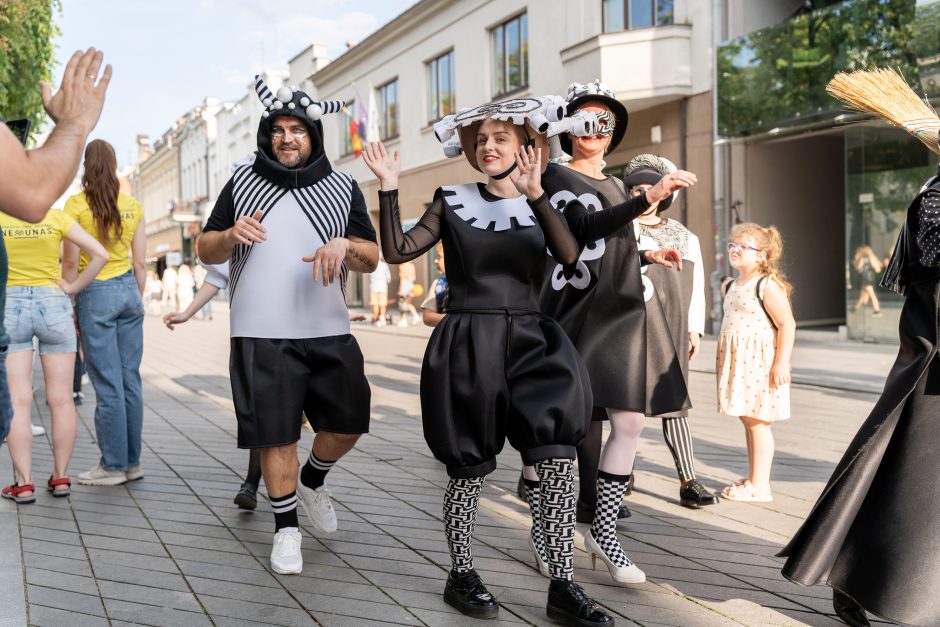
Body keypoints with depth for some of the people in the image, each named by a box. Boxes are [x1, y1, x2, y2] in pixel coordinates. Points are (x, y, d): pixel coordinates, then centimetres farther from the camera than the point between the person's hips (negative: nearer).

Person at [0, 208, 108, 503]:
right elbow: (100, 255, -9)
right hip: (53, 305, 0)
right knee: (61, 399, 6)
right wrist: (72, 288, -1)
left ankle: (24, 484, -2)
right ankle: (60, 477, 10)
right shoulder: (56, 217, -2)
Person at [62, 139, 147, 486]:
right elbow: (140, 263, 8)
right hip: (128, 291, 5)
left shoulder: (76, 204, -6)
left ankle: (113, 466, 4)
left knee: (108, 383, -2)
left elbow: (71, 264, -7)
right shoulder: (132, 206, 6)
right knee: (130, 379, 8)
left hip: (96, 294, -5)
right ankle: (132, 462, 14)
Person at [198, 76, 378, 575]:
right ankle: (286, 528, 20)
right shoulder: (242, 183, 7)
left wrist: (345, 246, -17)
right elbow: (206, 251, 9)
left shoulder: (343, 188, 8)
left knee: (348, 421, 5)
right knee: (276, 434, 2)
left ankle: (312, 481, 36)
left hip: (329, 332, 2)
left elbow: (373, 257, 6)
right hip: (262, 335, -1)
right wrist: (230, 235, -14)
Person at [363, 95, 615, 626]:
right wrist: (389, 187, -10)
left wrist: (535, 194, -24)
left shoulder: (540, 206, 8)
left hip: (530, 343, 1)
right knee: (469, 469, 4)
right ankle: (462, 575, 23)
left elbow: (571, 257, -13)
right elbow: (399, 251, -1)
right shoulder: (453, 202, 7)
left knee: (558, 466, -7)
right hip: (467, 347, -1)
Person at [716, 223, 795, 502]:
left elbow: (787, 325, -17)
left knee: (757, 421, -5)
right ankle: (752, 478, 24)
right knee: (747, 419, 14)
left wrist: (782, 363, -21)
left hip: (759, 362, -9)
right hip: (738, 362, 9)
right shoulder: (732, 286, 15)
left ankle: (760, 485, 2)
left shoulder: (768, 286, -12)